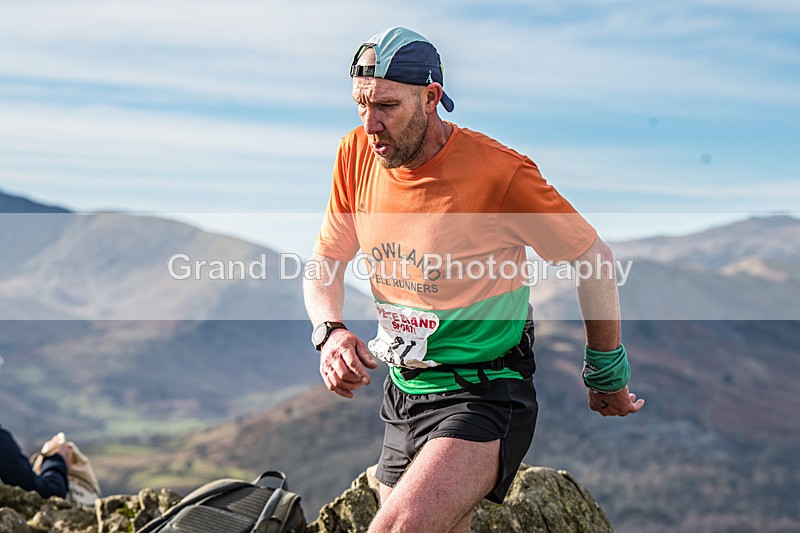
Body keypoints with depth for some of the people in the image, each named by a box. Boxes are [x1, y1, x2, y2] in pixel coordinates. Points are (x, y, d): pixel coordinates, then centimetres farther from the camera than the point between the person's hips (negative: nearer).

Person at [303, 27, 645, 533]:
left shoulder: (500, 172, -21)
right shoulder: (357, 153, -4)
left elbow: (594, 258, -9)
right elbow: (324, 262, 6)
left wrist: (609, 377, 3)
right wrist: (330, 331, -16)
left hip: (484, 398, -6)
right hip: (403, 391, 7)